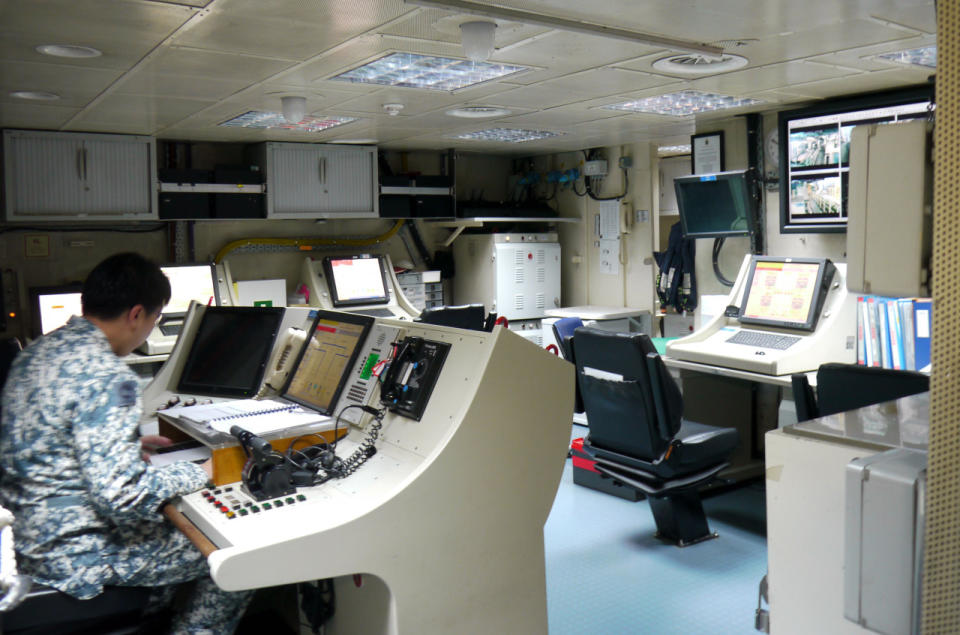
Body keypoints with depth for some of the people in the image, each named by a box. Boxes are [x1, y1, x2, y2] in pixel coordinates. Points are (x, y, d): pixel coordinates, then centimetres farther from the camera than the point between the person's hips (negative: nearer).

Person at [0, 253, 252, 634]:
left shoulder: (36, 352, 5)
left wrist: (130, 444, 20)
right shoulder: (107, 377, -25)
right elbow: (121, 494, -30)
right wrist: (199, 474, -15)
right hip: (76, 556, -10)